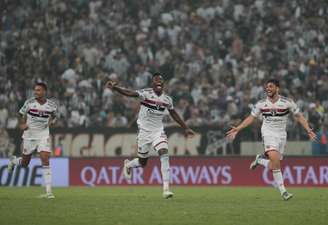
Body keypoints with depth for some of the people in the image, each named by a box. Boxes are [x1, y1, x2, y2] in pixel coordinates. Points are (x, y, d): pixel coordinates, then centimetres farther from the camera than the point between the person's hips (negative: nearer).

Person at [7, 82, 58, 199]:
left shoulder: (51, 104, -6)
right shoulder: (29, 102, -9)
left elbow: (54, 115, 15)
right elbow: (22, 114, 7)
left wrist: (50, 121, -4)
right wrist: (22, 125, -8)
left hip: (43, 135, 0)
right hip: (29, 135, 0)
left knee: (45, 159, -16)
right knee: (24, 163, 10)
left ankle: (48, 191, -13)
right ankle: (13, 160, 49)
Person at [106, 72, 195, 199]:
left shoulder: (167, 99, 0)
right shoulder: (146, 93, -13)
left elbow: (174, 114, 16)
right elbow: (130, 93, -28)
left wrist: (186, 128, 19)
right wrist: (115, 88, -46)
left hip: (158, 131, 3)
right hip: (144, 131, -3)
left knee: (164, 154, -18)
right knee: (142, 162, 7)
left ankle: (166, 189, -18)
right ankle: (128, 164, 45)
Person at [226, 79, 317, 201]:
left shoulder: (287, 102, -3)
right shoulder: (261, 104, 1)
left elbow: (299, 116, 6)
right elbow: (251, 117, 11)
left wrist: (308, 130, -5)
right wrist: (237, 129, 4)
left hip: (281, 135, 1)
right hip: (268, 134, -1)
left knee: (273, 166, -2)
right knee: (274, 159, -24)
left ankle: (260, 160, 33)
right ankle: (283, 190, -18)